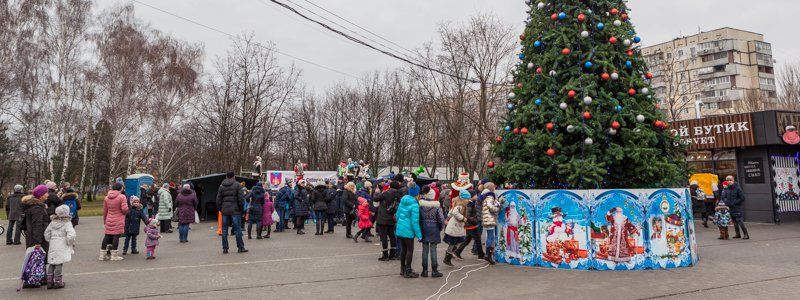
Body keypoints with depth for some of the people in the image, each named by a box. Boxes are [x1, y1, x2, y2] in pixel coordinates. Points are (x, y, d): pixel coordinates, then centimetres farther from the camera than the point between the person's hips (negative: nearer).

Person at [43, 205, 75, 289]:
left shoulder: (52, 222, 7)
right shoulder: (67, 223, -12)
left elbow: (46, 233, 12)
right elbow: (71, 235, -21)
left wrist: (50, 241, 22)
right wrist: (70, 243, -5)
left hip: (52, 246, 6)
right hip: (62, 247, -6)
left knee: (51, 263, 13)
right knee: (59, 264, -2)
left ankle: (49, 282, 17)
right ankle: (58, 282, 3)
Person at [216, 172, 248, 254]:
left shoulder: (221, 186, 8)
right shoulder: (236, 185, -3)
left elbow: (218, 199, 8)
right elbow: (240, 198, -8)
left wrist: (220, 209, 16)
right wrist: (241, 208, 1)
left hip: (225, 211, 3)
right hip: (235, 210, -3)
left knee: (224, 230, 8)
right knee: (237, 229, 1)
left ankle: (225, 248, 10)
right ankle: (240, 247, 5)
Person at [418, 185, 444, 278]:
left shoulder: (421, 204, -5)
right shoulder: (437, 205, -10)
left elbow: (418, 217, -1)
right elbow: (441, 218, -9)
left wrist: (420, 228, 11)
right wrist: (441, 228, 8)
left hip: (424, 228, 2)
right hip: (434, 229, -2)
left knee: (425, 249, 8)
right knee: (433, 249, 3)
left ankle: (424, 270, 13)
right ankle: (434, 271, 8)